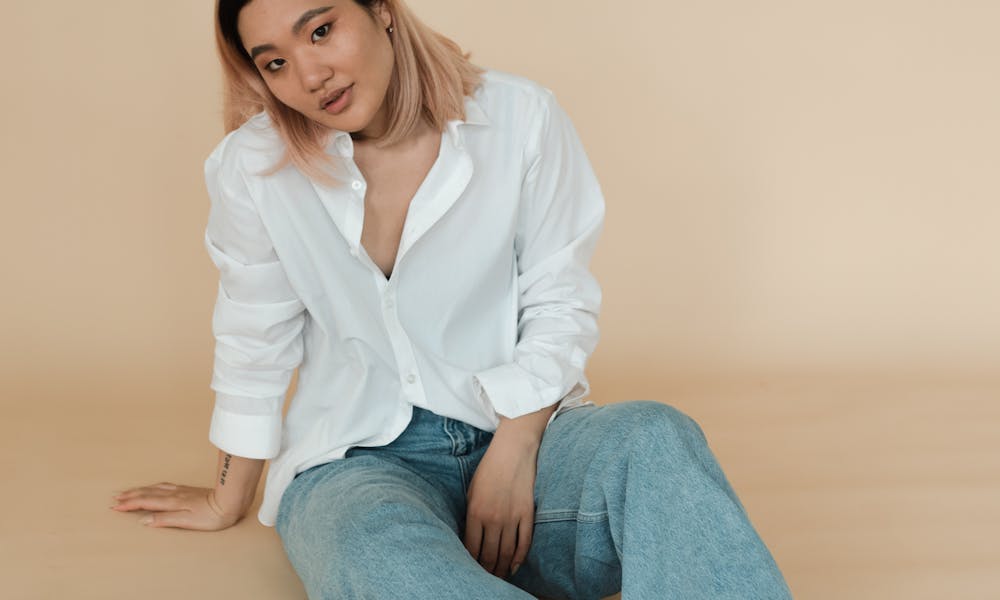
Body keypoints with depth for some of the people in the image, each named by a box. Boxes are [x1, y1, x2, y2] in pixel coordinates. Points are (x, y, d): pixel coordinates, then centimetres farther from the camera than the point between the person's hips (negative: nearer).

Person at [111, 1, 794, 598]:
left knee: (655, 436, -32)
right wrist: (228, 502, 18)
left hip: (518, 432, 1)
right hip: (358, 459, 0)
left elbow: (559, 305, -1)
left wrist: (515, 447, -15)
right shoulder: (253, 164, -4)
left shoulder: (520, 117, -5)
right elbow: (253, 344, 7)